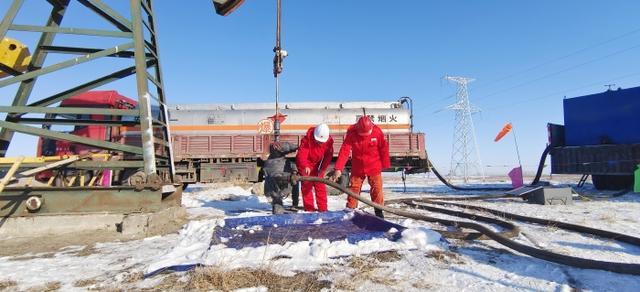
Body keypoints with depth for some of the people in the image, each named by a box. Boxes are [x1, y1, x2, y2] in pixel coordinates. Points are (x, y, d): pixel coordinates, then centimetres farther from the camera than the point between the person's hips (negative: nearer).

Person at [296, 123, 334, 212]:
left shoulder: (329, 141, -20)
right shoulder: (307, 139, -31)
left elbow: (328, 156, -18)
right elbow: (302, 154, -39)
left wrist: (322, 169, -27)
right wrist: (305, 166, -54)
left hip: (316, 164, 3)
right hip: (304, 164, -3)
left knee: (320, 184, 3)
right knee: (307, 185, -4)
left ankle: (322, 207, 9)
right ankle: (309, 207, 3)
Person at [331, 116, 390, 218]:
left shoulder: (377, 132, -18)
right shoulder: (351, 133, -19)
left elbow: (384, 148, -6)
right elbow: (344, 150, -24)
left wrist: (385, 165, 2)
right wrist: (338, 168, -32)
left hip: (374, 167, 0)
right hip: (357, 167, 1)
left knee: (377, 189, 3)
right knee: (354, 188, 7)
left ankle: (378, 211, 16)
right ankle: (350, 209, 19)